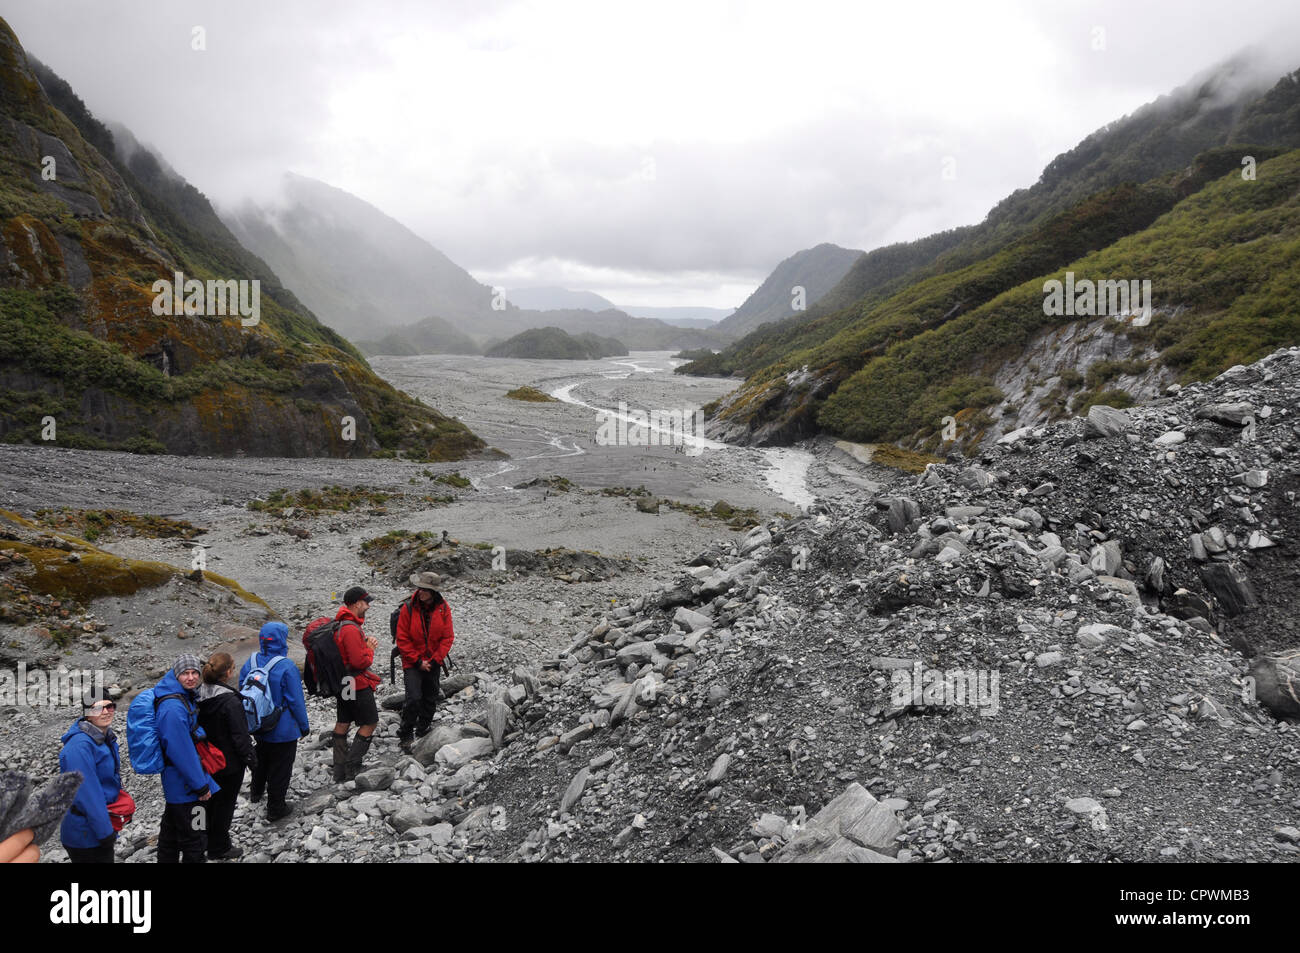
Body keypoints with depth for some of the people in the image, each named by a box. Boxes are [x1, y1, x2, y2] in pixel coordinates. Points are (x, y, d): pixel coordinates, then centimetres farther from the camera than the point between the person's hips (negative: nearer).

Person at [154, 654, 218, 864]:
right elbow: (182, 752, -26)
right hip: (187, 786, -10)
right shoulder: (173, 708, -27)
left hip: (175, 782, 10)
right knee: (194, 840, 2)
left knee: (171, 831, 25)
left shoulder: (185, 696, 2)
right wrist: (201, 785, -20)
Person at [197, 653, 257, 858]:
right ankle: (219, 849, 22)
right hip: (229, 763, -7)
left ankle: (207, 841, 39)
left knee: (212, 801, 23)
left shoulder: (199, 695, -5)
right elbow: (240, 736, -21)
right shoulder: (230, 701, -26)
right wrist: (252, 761, -9)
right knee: (225, 803, 9)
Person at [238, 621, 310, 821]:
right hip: (283, 729, -6)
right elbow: (296, 701, -19)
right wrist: (304, 726, -5)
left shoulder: (251, 662, -8)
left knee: (261, 759, 30)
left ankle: (256, 792, 50)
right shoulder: (286, 667, -26)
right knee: (280, 766, 9)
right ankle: (275, 808, 20)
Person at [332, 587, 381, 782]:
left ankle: (339, 770, 23)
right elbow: (360, 662, -27)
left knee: (343, 722, 15)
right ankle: (352, 767, 4)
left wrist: (367, 639, -1)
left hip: (343, 683, 10)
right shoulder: (350, 629, -26)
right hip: (357, 684, -10)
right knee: (370, 722, 2)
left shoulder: (339, 623, 6)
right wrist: (370, 649, -9)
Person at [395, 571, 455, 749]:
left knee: (430, 699, 13)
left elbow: (447, 637, -3)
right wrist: (417, 661, -13)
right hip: (412, 663, -3)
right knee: (414, 698, -15)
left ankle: (423, 733, 32)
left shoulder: (443, 608, -7)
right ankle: (405, 735, 4)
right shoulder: (409, 607, -13)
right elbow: (402, 639, -10)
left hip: (433, 663, 3)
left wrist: (435, 660, -11)